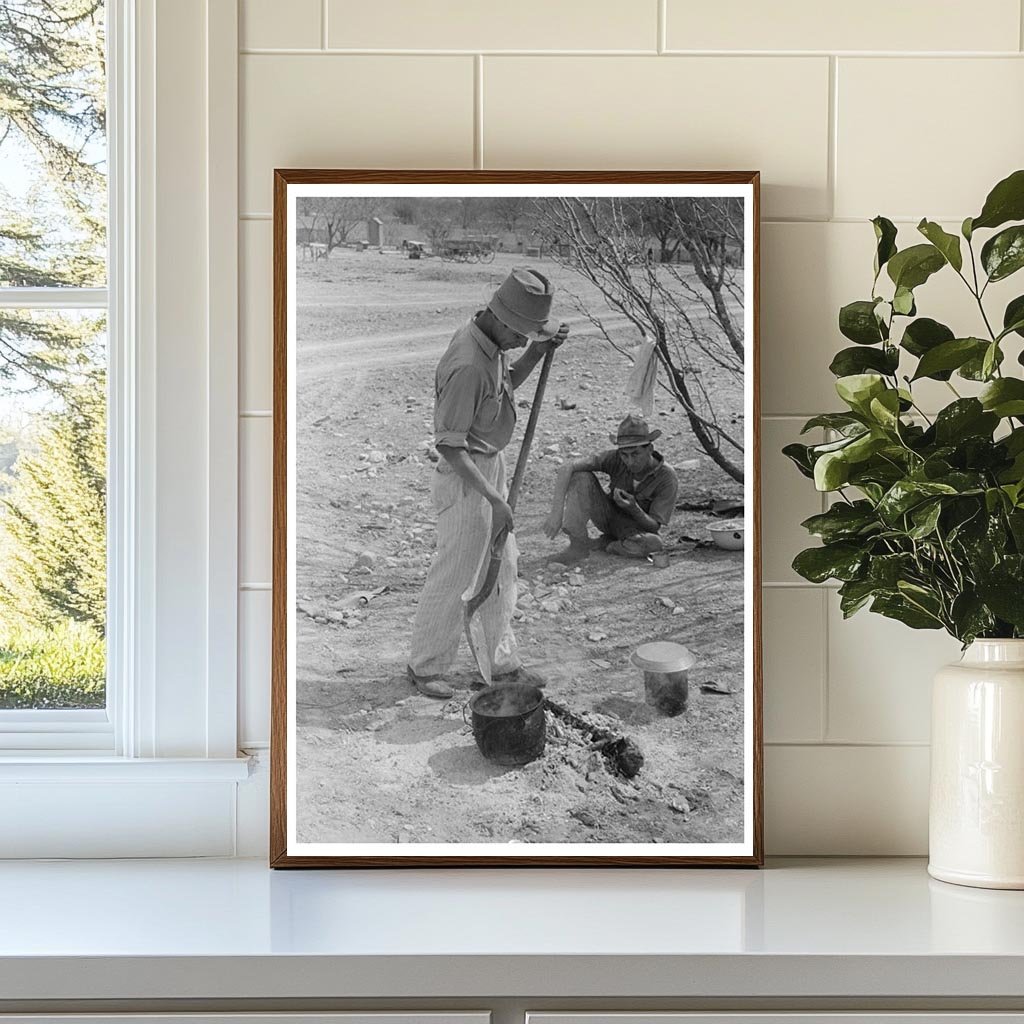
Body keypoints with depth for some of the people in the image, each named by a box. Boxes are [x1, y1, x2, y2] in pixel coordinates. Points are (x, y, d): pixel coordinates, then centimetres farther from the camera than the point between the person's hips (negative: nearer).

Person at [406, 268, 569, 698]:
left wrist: (538, 351, 1)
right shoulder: (468, 365, -30)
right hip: (465, 477, -10)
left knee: (501, 567, 16)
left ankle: (503, 662, 28)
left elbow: (506, 385, 18)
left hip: (491, 467, 10)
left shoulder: (484, 338, -1)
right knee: (454, 574, 3)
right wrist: (493, 499, -26)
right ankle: (425, 666, 20)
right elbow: (449, 444, -27)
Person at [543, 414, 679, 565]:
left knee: (653, 544, -39)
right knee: (581, 477, -25)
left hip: (639, 528, -1)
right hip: (609, 517, 2)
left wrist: (633, 508, -42)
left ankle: (602, 544, -9)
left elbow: (654, 526, -22)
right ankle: (578, 545, -20)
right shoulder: (615, 457, -23)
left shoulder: (668, 478, -27)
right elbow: (567, 468, -30)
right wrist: (557, 513, -40)